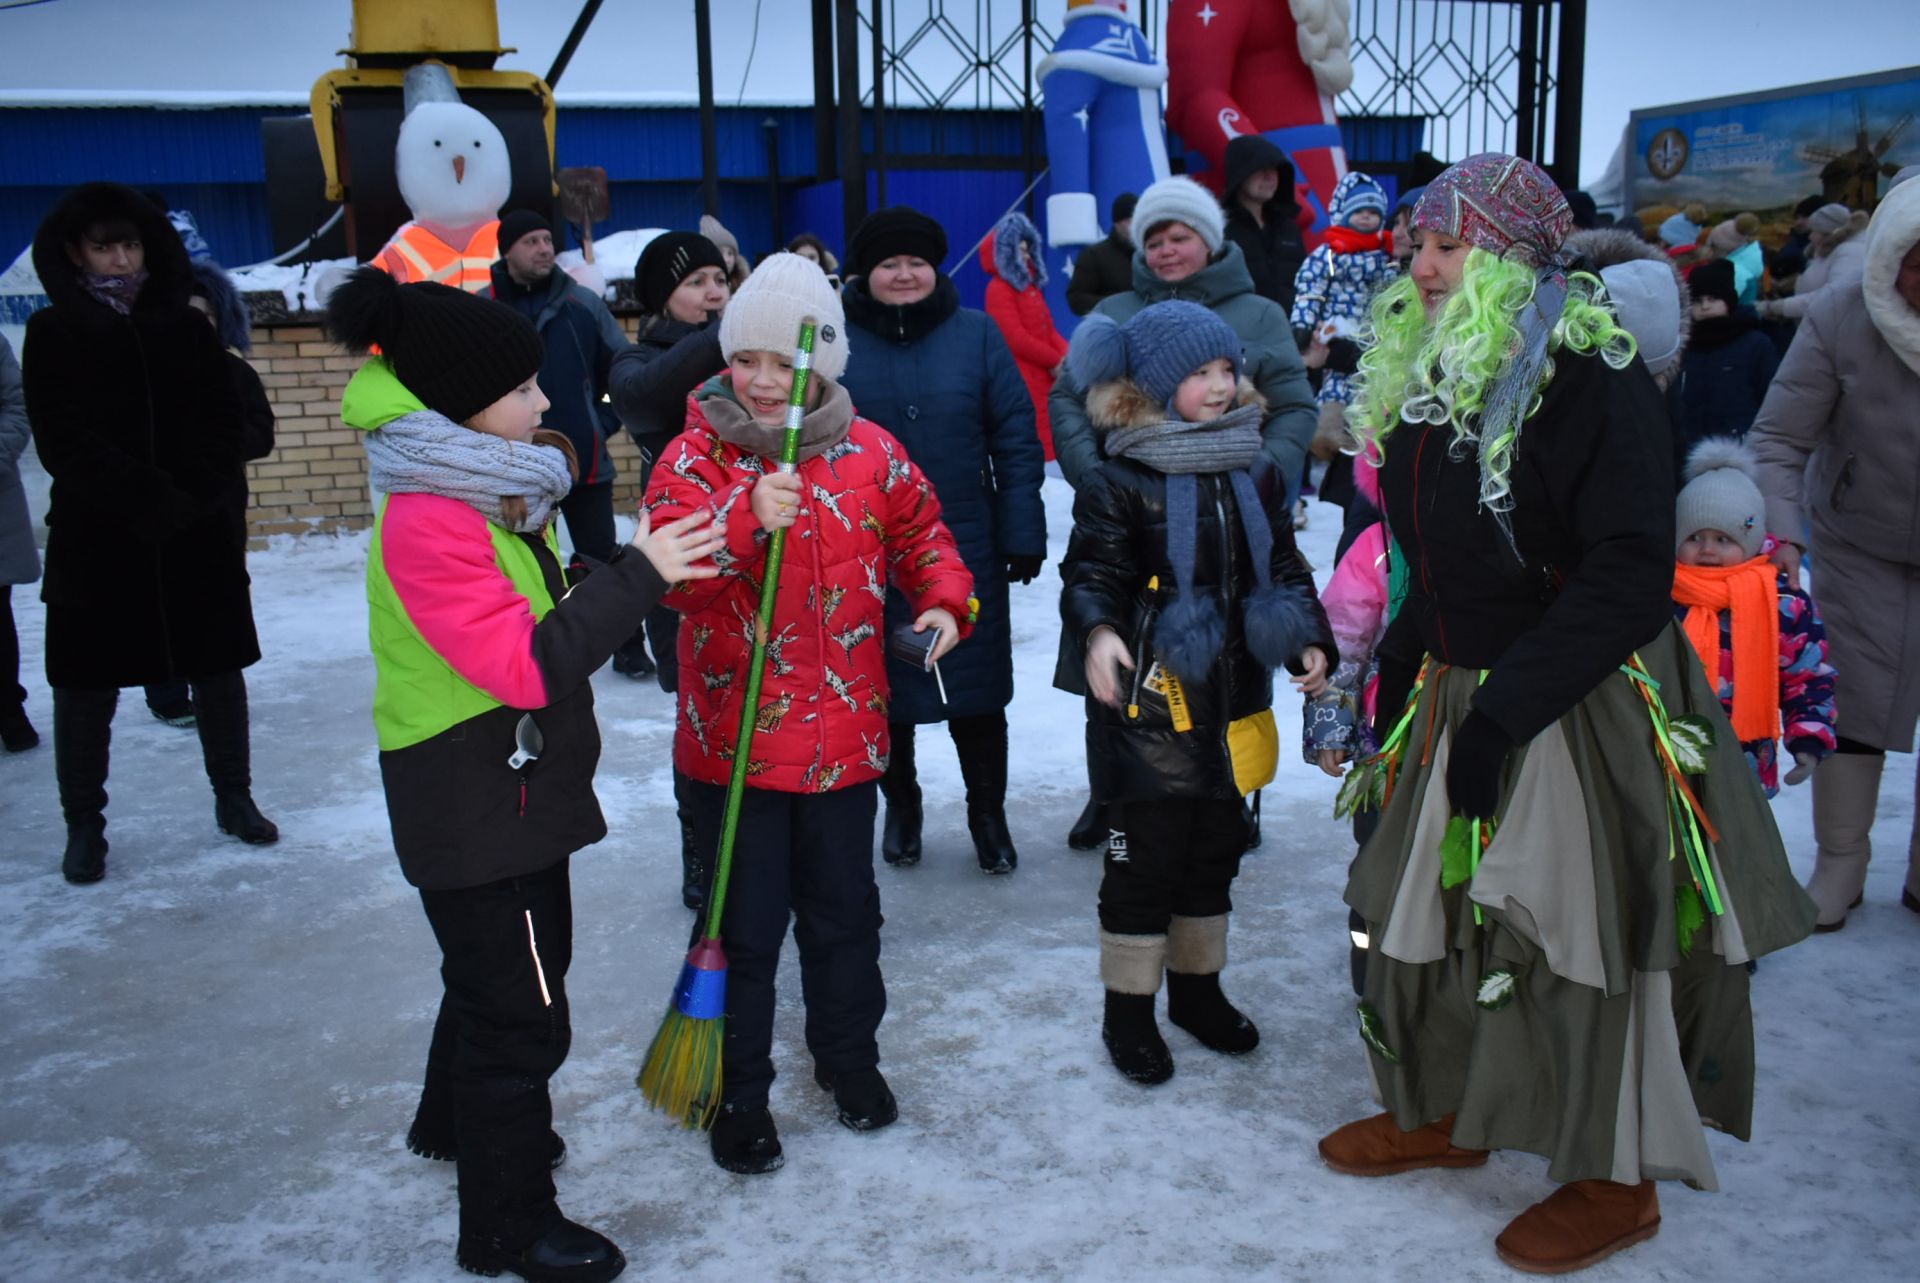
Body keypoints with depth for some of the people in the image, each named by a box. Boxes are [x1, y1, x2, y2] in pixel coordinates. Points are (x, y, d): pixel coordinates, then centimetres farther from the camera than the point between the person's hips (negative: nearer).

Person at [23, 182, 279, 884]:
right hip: (96, 539, -2)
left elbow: (222, 426, 3)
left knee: (218, 669, 9)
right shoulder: (54, 333, 1)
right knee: (86, 687, 2)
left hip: (200, 536, 2)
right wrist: (151, 498, -16)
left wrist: (192, 497, -12)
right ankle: (84, 825, 14)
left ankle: (233, 797, 24)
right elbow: (63, 441, -7)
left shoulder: (187, 328, 6)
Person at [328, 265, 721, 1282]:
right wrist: (636, 576, -29)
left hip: (520, 785, 10)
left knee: (521, 962, 26)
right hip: (470, 803, -10)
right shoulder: (426, 523, -25)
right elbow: (527, 665, -30)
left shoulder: (496, 490, 6)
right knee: (519, 1006, 2)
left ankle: (455, 1121, 51)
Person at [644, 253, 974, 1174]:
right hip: (733, 743, -3)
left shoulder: (869, 453, 0)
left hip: (844, 738, 3)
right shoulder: (694, 457, -8)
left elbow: (920, 532, 17)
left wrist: (945, 599, -2)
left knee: (844, 911, 19)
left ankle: (848, 1054, 42)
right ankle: (737, 1092, 27)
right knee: (744, 926, 7)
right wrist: (748, 519, -39)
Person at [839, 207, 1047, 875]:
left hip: (967, 548, 0)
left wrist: (1023, 535, -4)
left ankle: (988, 813, 27)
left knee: (977, 688, 8)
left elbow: (1016, 438, 0)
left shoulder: (975, 334, 0)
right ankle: (901, 807, 34)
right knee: (884, 688, 13)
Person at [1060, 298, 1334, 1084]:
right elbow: (1090, 573, -12)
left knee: (1216, 849, 17)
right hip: (1149, 703, -6)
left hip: (1233, 699, 6)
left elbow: (1284, 568, 15)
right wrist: (1097, 631, -32)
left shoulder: (1253, 473, 8)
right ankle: (1129, 1007, 17)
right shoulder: (1121, 484, -10)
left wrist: (1309, 642, 3)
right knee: (1148, 852, 1)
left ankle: (1197, 985, 35)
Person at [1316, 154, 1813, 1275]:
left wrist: (1503, 716, -24)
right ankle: (1445, 1111, 37)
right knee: (1426, 907, 15)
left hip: (1583, 713, -7)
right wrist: (1399, 688, 11)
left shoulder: (1591, 376, -17)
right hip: (1457, 698, 8)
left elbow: (1627, 579, -23)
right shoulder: (1427, 377, 8)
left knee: (1580, 935, 2)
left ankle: (1617, 1184, 22)